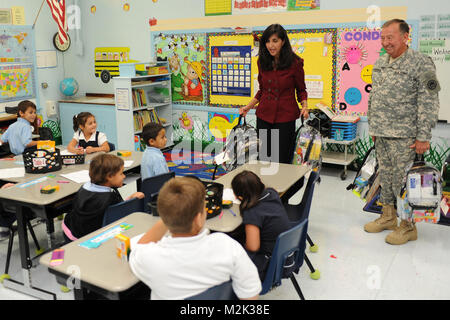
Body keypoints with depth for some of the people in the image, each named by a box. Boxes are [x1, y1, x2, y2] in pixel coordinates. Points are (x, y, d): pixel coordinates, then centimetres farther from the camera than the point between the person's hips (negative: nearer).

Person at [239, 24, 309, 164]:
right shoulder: (262, 62, 3)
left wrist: (305, 105, -14)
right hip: (264, 116, 4)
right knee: (264, 159, 8)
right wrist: (249, 106, 5)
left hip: (285, 117, -4)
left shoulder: (295, 63, -9)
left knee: (283, 161, 1)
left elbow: (301, 89, 3)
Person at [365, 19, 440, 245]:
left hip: (404, 136, -7)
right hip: (381, 134, 7)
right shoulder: (380, 63, 12)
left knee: (404, 180, -3)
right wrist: (372, 126, 18)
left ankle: (408, 226, 11)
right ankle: (388, 217, 30)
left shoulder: (421, 64, -10)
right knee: (385, 176, 15)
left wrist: (423, 137, -15)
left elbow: (428, 104, -13)